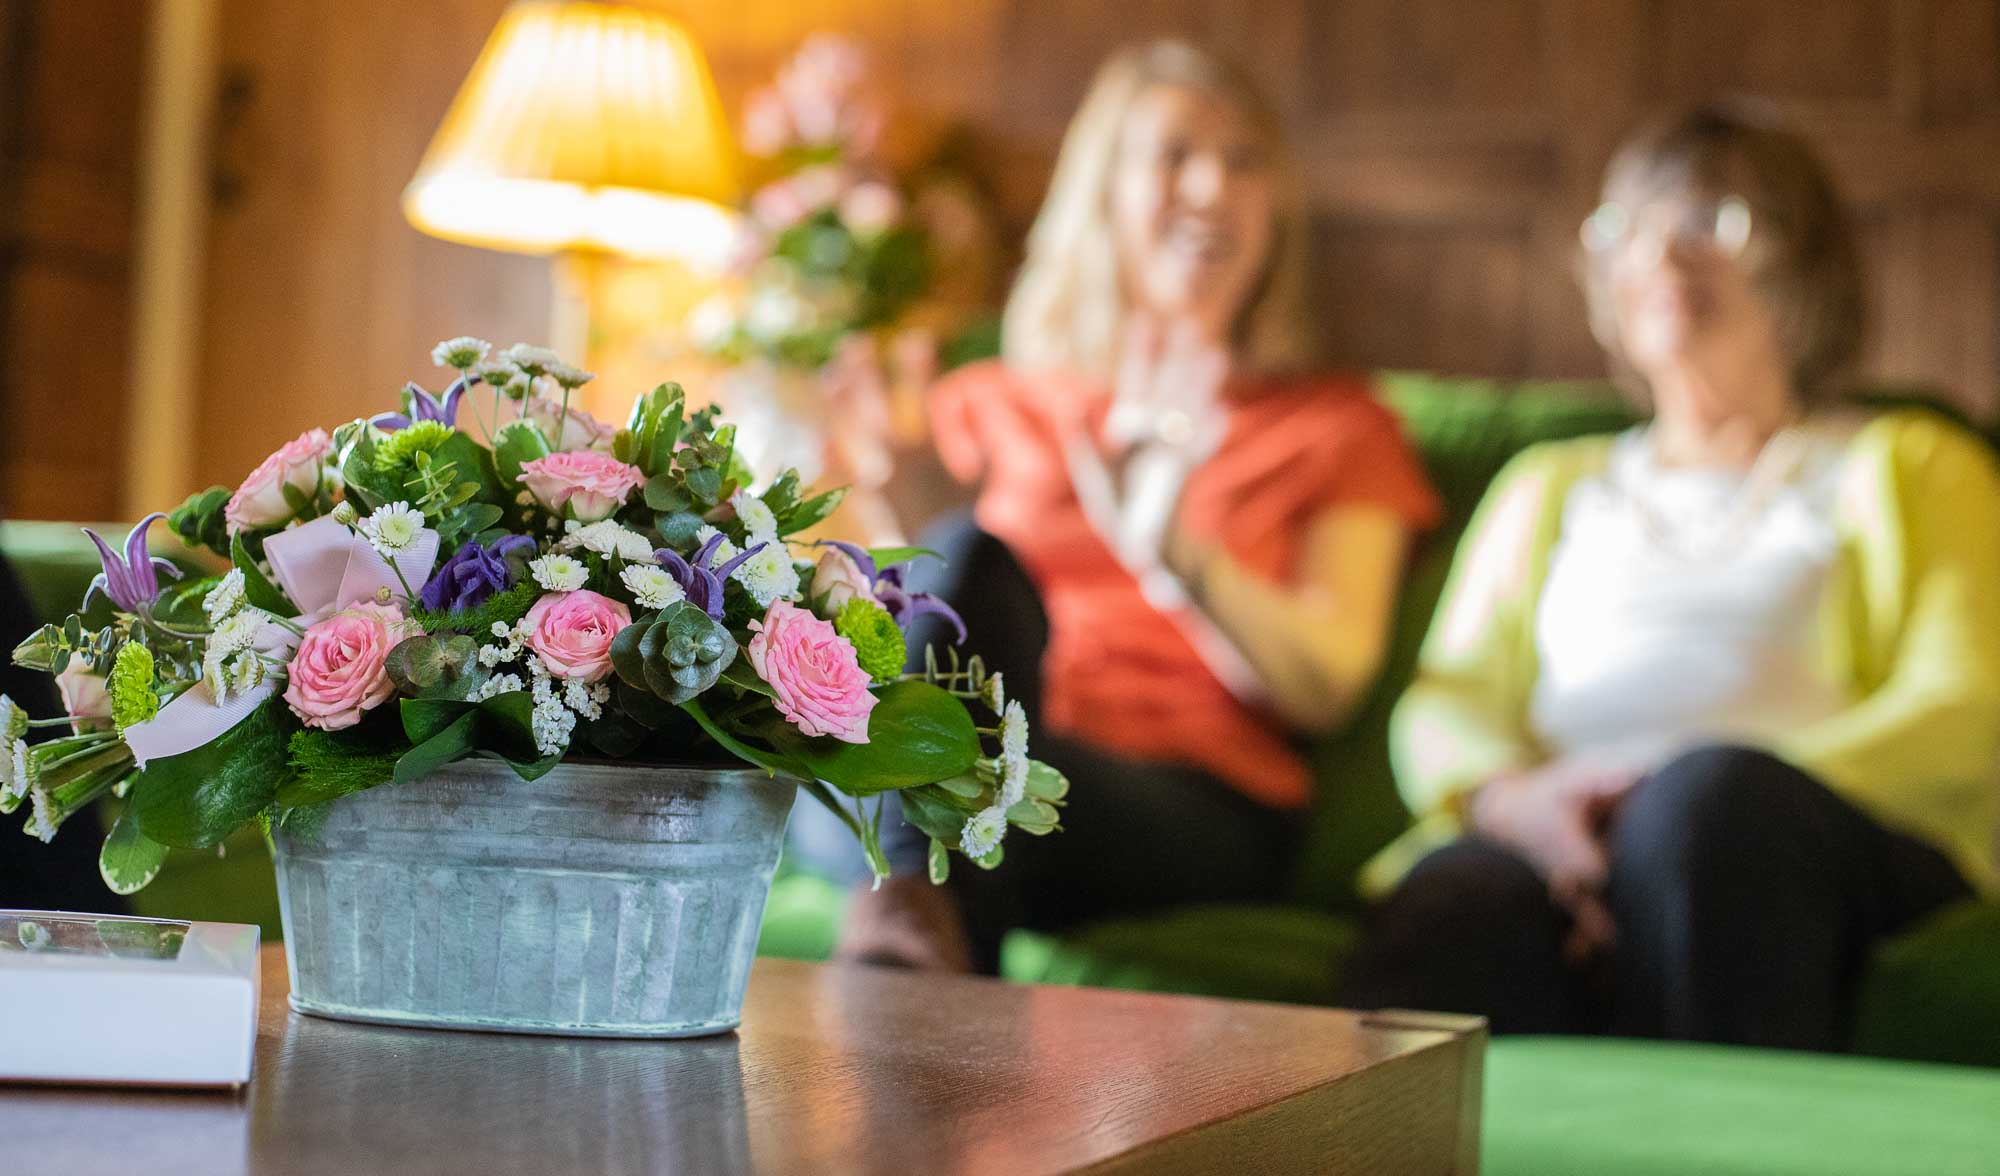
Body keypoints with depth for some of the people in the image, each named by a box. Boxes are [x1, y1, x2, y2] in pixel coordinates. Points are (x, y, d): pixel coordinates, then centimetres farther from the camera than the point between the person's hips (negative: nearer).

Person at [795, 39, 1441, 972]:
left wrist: (1175, 553, -12)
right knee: (962, 558, -33)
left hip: (1196, 811, -2)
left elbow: (1325, 689, 6)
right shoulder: (989, 403, 28)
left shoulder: (1338, 429, 22)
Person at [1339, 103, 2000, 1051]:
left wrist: (1727, 781, -13)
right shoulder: (1549, 485, 34)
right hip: (1562, 842, 2)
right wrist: (1507, 794, -10)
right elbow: (1445, 705, 17)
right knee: (1452, 907, -36)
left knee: (1708, 795, -39)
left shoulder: (1905, 465, 24)